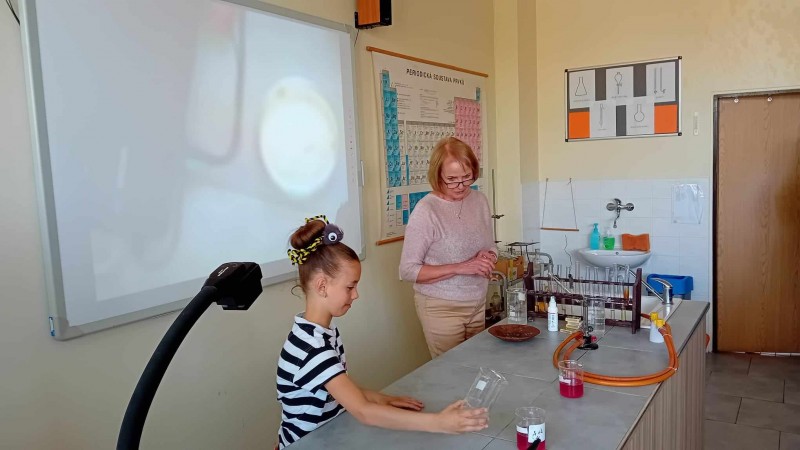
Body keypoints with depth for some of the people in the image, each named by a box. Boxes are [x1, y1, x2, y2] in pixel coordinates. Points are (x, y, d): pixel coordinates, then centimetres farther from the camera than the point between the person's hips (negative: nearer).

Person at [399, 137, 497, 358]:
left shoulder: (479, 201, 1)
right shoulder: (426, 210, -16)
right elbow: (408, 270, -16)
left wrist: (489, 258, -9)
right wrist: (460, 268, -22)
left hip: (478, 304, 5)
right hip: (441, 308, -5)